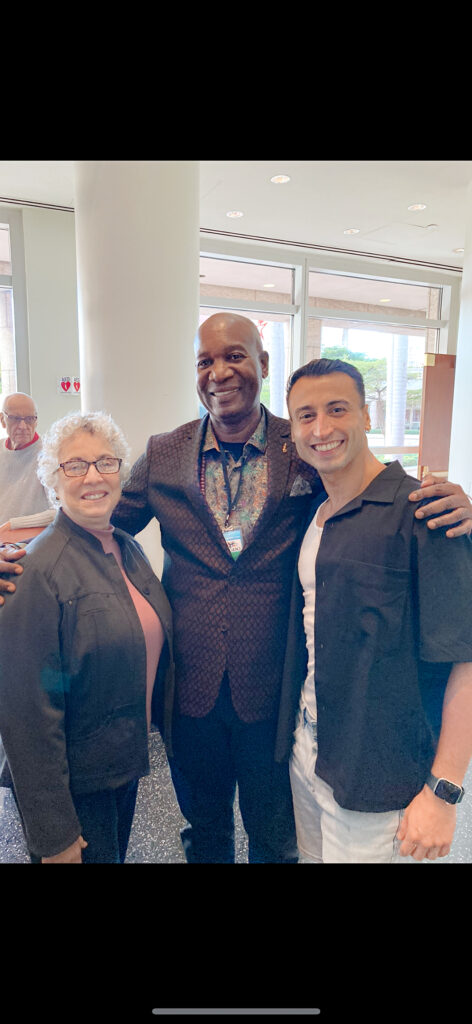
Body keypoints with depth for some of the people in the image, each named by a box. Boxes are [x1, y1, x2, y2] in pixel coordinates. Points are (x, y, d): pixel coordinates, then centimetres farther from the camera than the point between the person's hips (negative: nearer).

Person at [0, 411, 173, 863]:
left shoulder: (129, 549, 0)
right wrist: (53, 835, -18)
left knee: (116, 854, 25)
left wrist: (168, 727, 12)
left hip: (126, 765, 7)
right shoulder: (38, 570, -23)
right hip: (74, 787, -7)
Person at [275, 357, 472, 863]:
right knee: (313, 856, 24)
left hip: (376, 780, -6)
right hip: (304, 754, 7)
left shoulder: (422, 514, -18)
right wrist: (295, 732, 10)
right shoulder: (310, 513, 4)